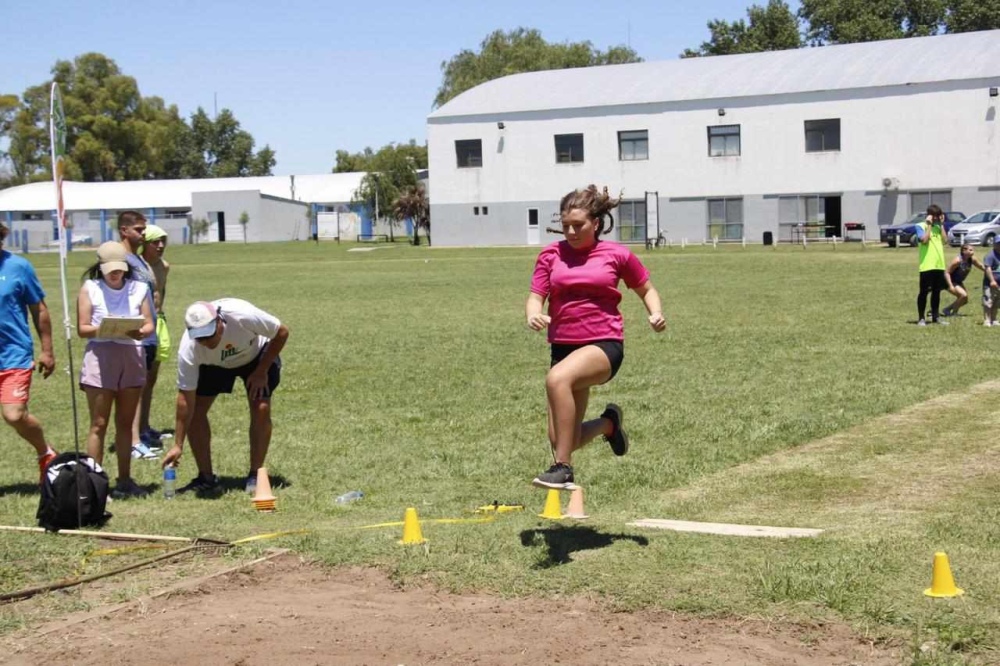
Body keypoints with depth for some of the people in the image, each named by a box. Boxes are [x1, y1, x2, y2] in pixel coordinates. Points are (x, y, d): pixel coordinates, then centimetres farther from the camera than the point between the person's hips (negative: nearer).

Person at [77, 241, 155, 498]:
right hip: (100, 356, -2)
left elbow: (149, 324, 5)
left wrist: (141, 332, -17)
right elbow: (82, 329, -2)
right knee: (98, 424, -2)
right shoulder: (90, 289, 2)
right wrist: (100, 329, -22)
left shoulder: (139, 288, 7)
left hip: (132, 357, 2)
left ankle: (124, 480, 16)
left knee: (126, 423, 9)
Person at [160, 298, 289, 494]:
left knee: (261, 409, -19)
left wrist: (262, 371, -22)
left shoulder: (243, 315, -42)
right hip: (214, 365, 2)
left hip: (257, 355, -2)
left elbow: (282, 332, -23)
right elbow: (186, 397, -27)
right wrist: (178, 445, -27)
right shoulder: (188, 348, -34)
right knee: (195, 410, -12)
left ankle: (255, 476, -4)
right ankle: (206, 478, 2)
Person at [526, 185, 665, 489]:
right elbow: (535, 297, 4)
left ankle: (563, 469, -29)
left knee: (557, 378, -36)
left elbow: (646, 289, 17)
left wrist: (655, 313, -3)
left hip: (604, 344, -4)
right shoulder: (551, 255, 7)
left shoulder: (617, 254, 4)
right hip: (563, 346, 4)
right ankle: (608, 423, 35)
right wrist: (533, 315, -19)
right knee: (562, 441, 0)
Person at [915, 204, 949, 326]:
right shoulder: (921, 226, -3)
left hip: (939, 265, 6)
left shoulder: (938, 227, 16)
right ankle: (921, 318, 2)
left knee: (937, 291, 10)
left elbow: (944, 241, 4)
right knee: (924, 292, -2)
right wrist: (929, 225, -12)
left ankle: (935, 317, 17)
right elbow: (924, 240, -19)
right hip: (926, 266, -6)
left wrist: (941, 225, 4)